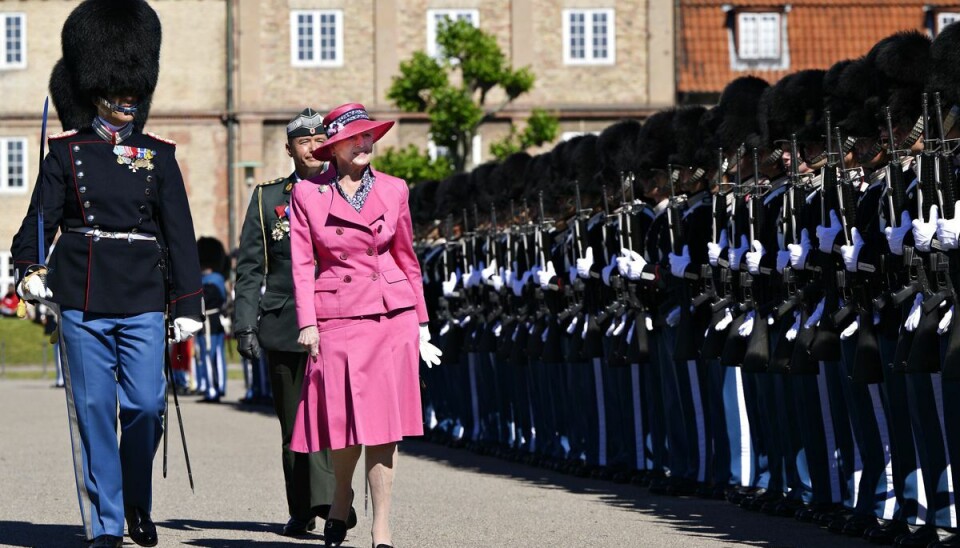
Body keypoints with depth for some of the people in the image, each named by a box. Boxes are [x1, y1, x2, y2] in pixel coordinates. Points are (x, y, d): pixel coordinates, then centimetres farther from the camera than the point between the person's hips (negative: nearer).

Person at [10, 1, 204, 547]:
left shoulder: (159, 156, 8)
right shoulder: (68, 152, 6)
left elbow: (180, 233, 6)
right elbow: (41, 216, 2)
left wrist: (188, 306, 1)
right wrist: (29, 268, -16)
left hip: (144, 302, 1)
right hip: (83, 300, 0)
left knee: (146, 404, -5)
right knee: (94, 410, -1)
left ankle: (138, 503, 20)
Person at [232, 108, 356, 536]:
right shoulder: (267, 199, 12)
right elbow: (250, 269, 9)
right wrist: (245, 325, 0)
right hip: (283, 325, 2)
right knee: (293, 423, 5)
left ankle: (328, 500, -26)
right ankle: (300, 512, 13)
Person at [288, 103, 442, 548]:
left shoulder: (392, 190, 7)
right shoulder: (308, 194, 2)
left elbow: (406, 258, 13)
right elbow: (303, 264, 0)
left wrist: (421, 323, 12)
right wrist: (307, 323, -8)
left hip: (392, 316, 1)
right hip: (337, 318, -1)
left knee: (384, 420, -3)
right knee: (346, 420, 2)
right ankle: (340, 503, 29)